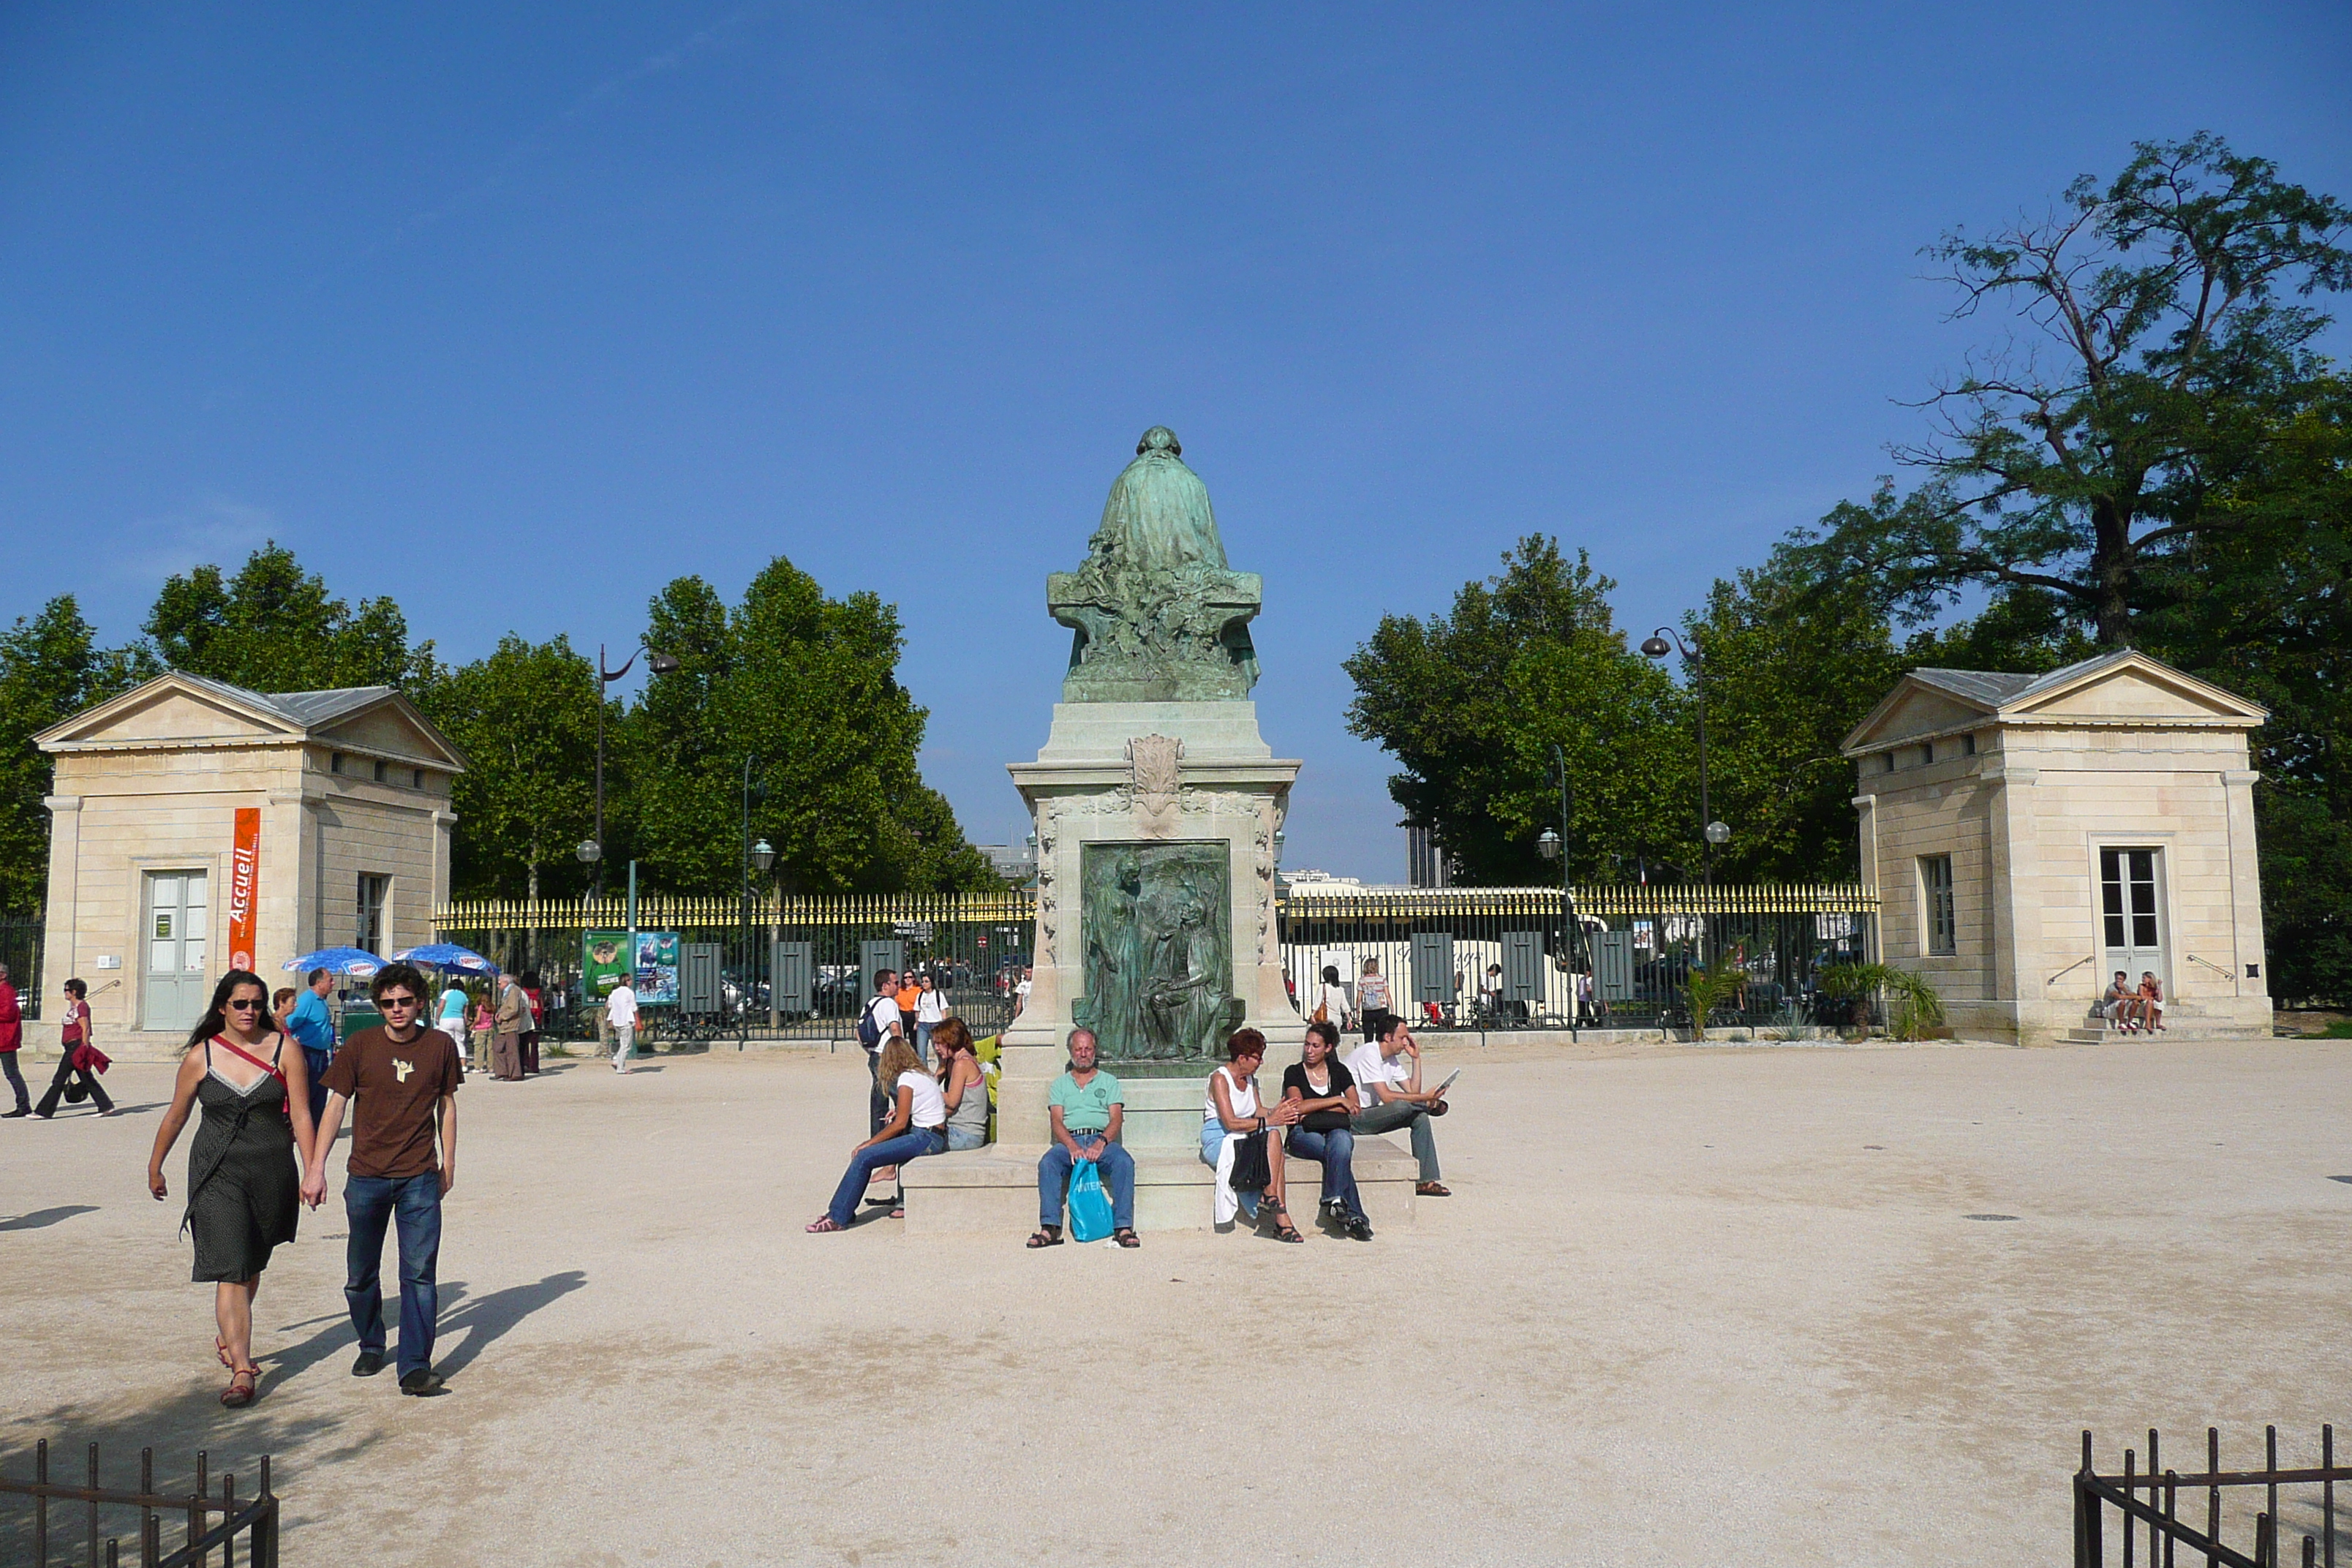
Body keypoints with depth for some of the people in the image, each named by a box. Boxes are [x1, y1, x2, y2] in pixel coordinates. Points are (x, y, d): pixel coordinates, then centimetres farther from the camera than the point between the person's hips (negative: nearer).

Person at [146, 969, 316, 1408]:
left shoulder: (284, 1050, -1)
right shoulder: (201, 1056, 0)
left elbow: (301, 1116, -2)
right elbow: (176, 1116, 13)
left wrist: (311, 1172, -6)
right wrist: (155, 1168, 21)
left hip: (273, 1172, 1)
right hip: (217, 1174, -1)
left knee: (252, 1266, 16)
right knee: (230, 1270, -10)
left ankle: (229, 1338, 41)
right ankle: (242, 1370, -12)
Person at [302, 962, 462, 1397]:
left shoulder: (440, 1046, 1)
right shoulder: (359, 1046, -2)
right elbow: (335, 1107, 1)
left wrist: (448, 1163, 12)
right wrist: (316, 1169, -4)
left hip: (420, 1179, -1)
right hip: (366, 1177, 1)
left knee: (420, 1274, -7)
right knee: (361, 1275, 13)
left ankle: (416, 1367, -5)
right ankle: (371, 1347, 36)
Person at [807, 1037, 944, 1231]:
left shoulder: (907, 1078, -11)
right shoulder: (923, 1074, 15)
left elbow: (900, 1124, -14)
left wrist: (867, 1144, -9)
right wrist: (900, 1112, 12)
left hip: (926, 1139, -9)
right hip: (936, 1136, 9)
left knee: (863, 1158, -12)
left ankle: (837, 1218, -10)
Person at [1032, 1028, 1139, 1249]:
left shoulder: (1109, 1082, 19)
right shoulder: (1060, 1084, 21)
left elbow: (1116, 1118, 5)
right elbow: (1056, 1121, 6)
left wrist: (1101, 1142, -16)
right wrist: (1071, 1145, -15)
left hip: (1102, 1140, 0)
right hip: (1069, 1141, 1)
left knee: (1124, 1162, -32)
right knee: (1047, 1163, -32)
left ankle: (1123, 1228, -33)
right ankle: (1050, 1228, -33)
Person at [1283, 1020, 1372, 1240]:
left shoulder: (1339, 1071, 17)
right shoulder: (1294, 1072, 9)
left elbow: (1354, 1109, 5)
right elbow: (1300, 1107, -8)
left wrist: (1314, 1109, -5)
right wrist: (1337, 1101, -7)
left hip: (1337, 1129, 2)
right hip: (1304, 1134, -2)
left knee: (1340, 1142, -38)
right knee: (1340, 1151, -35)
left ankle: (1334, 1200, -43)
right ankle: (1354, 1216, -42)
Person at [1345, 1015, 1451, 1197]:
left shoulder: (1392, 1060, 11)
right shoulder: (1369, 1054, -17)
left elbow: (1413, 1091, 7)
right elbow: (1386, 1097, -24)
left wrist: (1416, 1058, 1)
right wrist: (1425, 1098, -23)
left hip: (1368, 1117, 9)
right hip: (1350, 1119, -9)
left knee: (1420, 1117, -7)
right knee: (1402, 1106, -32)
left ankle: (1425, 1180, -6)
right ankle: (1435, 1106, -3)